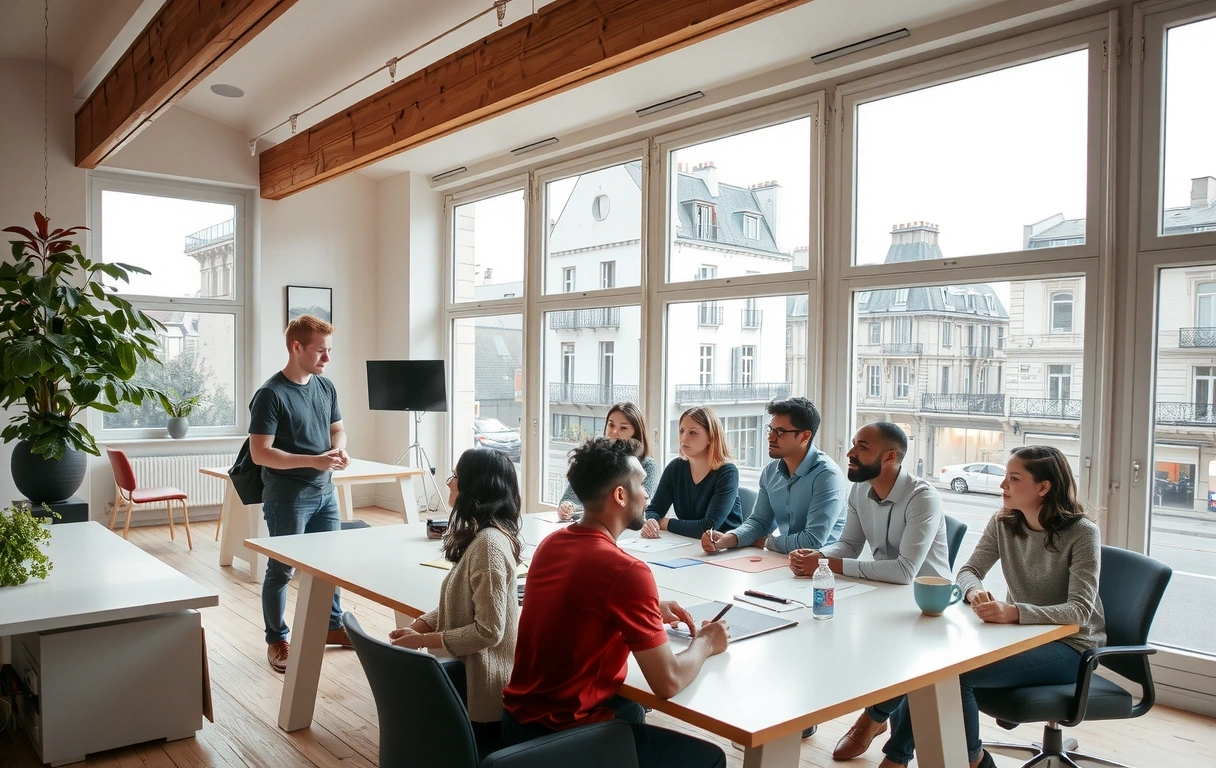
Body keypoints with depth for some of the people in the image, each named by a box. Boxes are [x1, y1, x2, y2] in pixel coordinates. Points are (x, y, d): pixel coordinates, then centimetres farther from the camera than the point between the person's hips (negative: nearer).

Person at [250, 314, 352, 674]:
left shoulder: (326, 387, 4)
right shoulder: (271, 394, -17)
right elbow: (260, 453, -19)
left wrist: (340, 450, -6)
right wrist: (314, 460, -26)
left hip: (325, 491, 7)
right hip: (287, 496, -7)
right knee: (282, 569, 6)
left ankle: (332, 625, 33)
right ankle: (276, 641, 21)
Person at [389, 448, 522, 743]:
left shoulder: (488, 543, -26)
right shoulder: (478, 536, 7)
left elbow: (488, 631, -26)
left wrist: (422, 640, -18)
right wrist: (418, 625, -2)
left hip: (483, 689, -9)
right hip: (470, 675, 9)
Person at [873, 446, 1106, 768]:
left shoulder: (1082, 533, -15)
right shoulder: (1003, 523, 2)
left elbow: (1080, 610, -23)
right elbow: (968, 571, 1)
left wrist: (1013, 612, -39)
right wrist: (975, 592, -25)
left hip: (1069, 645, -6)